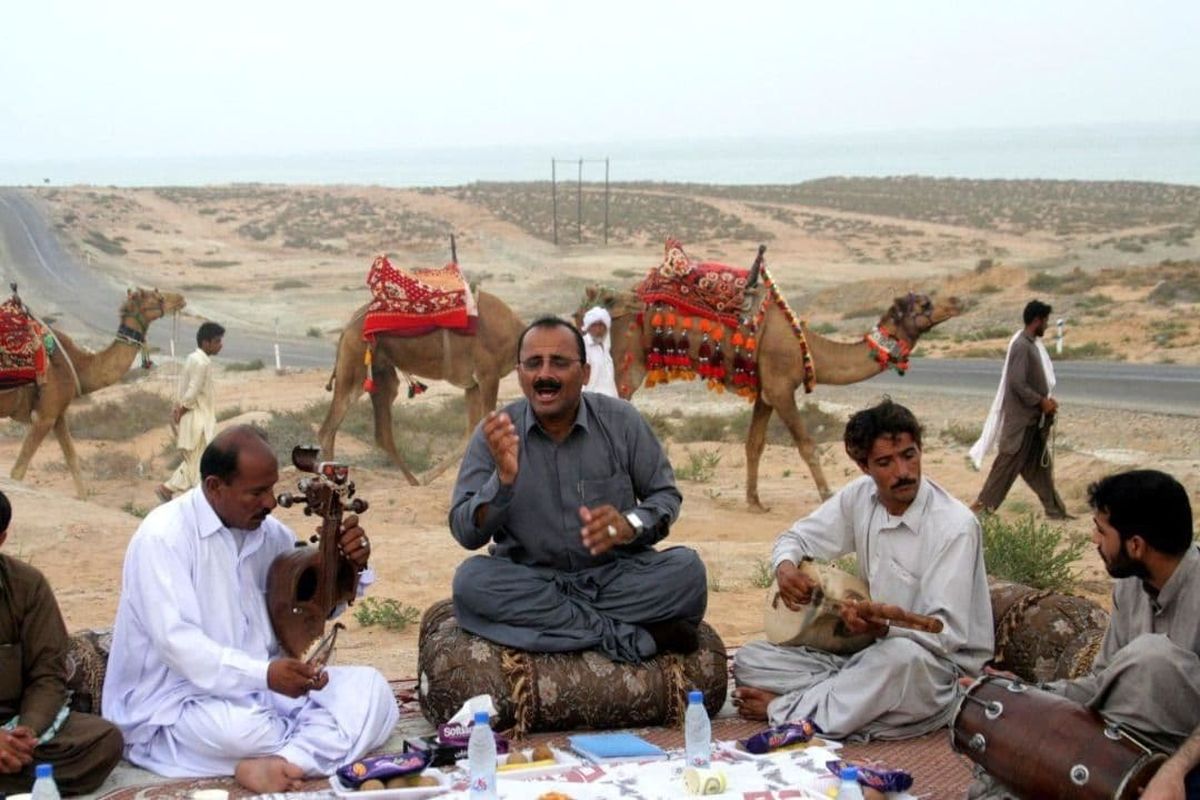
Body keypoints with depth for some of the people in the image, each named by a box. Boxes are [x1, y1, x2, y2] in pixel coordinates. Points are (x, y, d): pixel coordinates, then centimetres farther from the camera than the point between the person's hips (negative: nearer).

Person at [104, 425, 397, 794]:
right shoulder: (163, 536, -16)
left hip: (259, 685, 7)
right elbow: (176, 641, -25)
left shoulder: (267, 531, 5)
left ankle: (281, 762, -31)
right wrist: (265, 674, -36)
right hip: (178, 702, -7)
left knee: (370, 689, -14)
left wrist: (350, 566, -9)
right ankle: (315, 744, -9)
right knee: (246, 731, -38)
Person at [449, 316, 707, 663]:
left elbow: (666, 495, 5)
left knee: (686, 569, -25)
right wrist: (503, 478, -26)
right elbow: (465, 533, -7)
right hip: (531, 584, 1)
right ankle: (629, 634, -27)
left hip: (618, 577, 0)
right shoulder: (495, 435, -4)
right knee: (471, 580, -31)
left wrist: (632, 524, -18)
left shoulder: (622, 421, -2)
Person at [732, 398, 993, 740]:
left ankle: (782, 710, -22)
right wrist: (786, 566, -12)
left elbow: (946, 633, -23)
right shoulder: (860, 497, -1)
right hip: (870, 653, 6)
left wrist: (883, 627, -41)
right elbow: (796, 536, 12)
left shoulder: (955, 526, -19)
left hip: (941, 665, -5)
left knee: (905, 657, -42)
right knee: (749, 660, -5)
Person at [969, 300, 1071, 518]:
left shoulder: (1032, 344, 12)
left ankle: (1055, 509, 16)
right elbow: (1017, 384, -24)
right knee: (1009, 463, -3)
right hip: (1021, 418, -10)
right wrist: (1042, 402, -17)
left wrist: (1046, 401, 5)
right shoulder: (1022, 346, -18)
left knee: (1041, 465, 12)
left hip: (1033, 418, 10)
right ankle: (983, 504, 6)